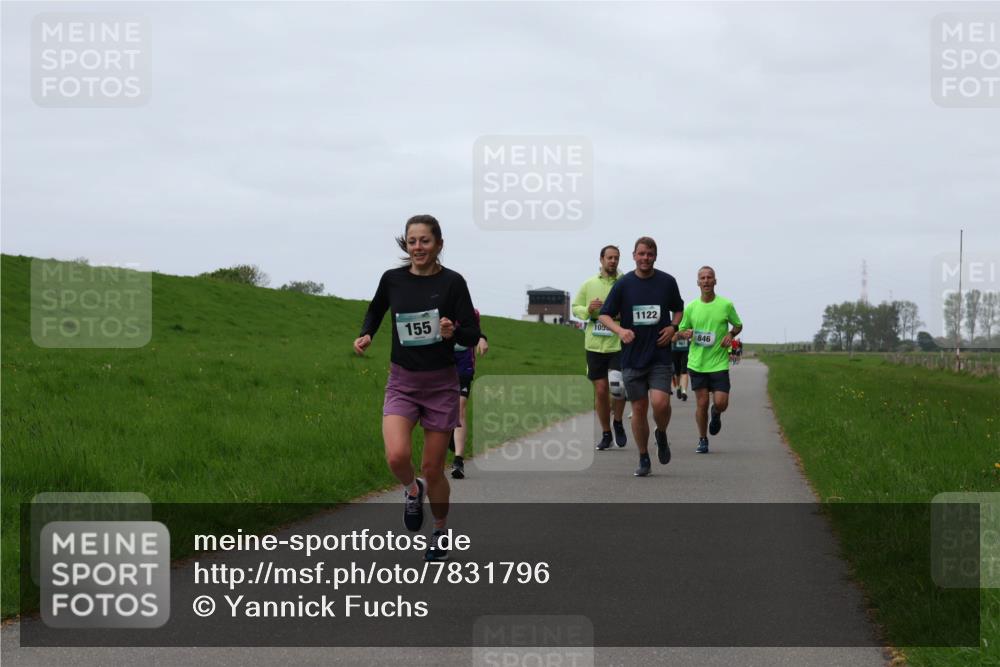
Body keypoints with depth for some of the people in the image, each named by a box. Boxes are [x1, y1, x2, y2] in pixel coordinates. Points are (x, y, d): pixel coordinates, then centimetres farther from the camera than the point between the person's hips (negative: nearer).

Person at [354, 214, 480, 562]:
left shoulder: (452, 282, -10)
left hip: (441, 383, -1)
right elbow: (376, 310, 19)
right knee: (397, 456, -22)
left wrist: (454, 331, -30)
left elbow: (472, 335, -9)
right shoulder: (393, 279, -2)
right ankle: (413, 491, 14)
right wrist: (366, 335, 0)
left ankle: (440, 533, 31)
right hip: (402, 382, 1)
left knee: (433, 469, 5)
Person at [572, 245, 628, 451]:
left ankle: (618, 423, 14)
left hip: (619, 344, -2)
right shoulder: (589, 284, 7)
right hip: (594, 344, 2)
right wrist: (588, 310, -8)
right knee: (600, 390, 5)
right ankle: (606, 434, 18)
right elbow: (575, 307, 13)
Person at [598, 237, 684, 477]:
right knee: (639, 408, 3)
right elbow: (605, 315, 3)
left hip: (660, 356, 0)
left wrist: (673, 327, -1)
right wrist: (619, 330, -16)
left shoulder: (667, 282, 3)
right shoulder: (623, 284, 0)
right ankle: (643, 459, 17)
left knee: (660, 403, -17)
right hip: (632, 356, 1)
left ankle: (661, 435, 15)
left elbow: (678, 309, 18)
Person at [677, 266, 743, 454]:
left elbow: (738, 325, 13)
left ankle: (716, 415, 30)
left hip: (719, 363, -1)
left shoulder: (726, 305, -1)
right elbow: (681, 330, 13)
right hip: (697, 363, 1)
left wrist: (731, 334, -8)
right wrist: (686, 334, -11)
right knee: (701, 403, 0)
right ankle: (702, 439, 17)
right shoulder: (691, 307, 3)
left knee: (721, 403, -7)